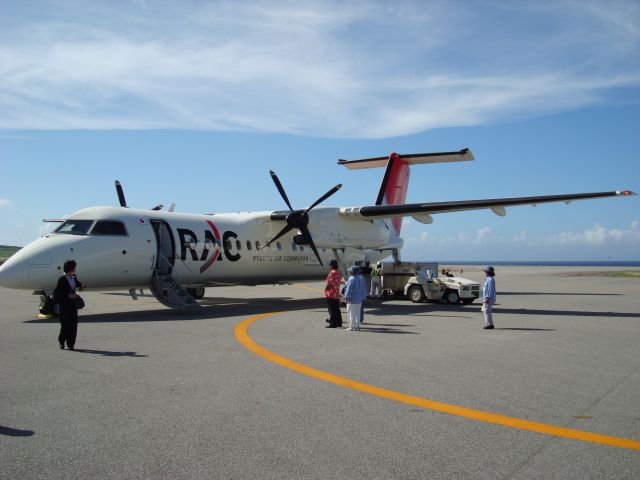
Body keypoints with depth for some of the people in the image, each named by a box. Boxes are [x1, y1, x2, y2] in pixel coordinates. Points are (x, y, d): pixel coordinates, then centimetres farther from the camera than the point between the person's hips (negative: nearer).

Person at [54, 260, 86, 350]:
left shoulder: (74, 277, 7)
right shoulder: (62, 279, -12)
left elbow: (78, 283, 28)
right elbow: (56, 293, -14)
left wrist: (82, 285, 6)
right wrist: (68, 295, -20)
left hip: (73, 303, 6)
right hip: (64, 304, -6)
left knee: (73, 324, 2)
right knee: (65, 324, -4)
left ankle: (71, 344, 8)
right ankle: (61, 340, 20)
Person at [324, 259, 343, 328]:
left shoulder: (332, 273, -19)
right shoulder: (339, 272, 8)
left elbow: (328, 284, -20)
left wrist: (325, 290, -6)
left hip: (331, 294, -9)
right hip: (337, 294, 9)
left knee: (331, 309, -2)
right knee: (337, 309, 16)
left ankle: (333, 324, 1)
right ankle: (339, 322, 23)